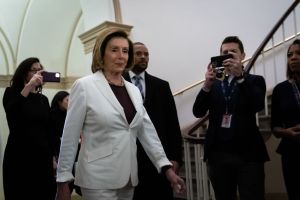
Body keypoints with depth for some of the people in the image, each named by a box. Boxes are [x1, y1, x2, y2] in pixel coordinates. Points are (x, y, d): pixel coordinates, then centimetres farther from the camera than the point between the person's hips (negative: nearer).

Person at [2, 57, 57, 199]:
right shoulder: (12, 93, 3)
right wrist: (29, 86, -23)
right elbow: (10, 114, -19)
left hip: (42, 156, 4)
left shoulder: (43, 99, 12)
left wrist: (53, 156, 9)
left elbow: (48, 129, 12)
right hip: (18, 156, -3)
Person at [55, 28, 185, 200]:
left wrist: (167, 167, -6)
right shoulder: (84, 86, -8)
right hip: (98, 179, -5)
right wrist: (63, 181, -7)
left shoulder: (134, 90, 7)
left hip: (128, 177, 6)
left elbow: (148, 132, 3)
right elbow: (69, 137, -8)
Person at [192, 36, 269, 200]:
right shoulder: (213, 83, 12)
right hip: (218, 154, 3)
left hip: (247, 154, -2)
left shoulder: (254, 80, 6)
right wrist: (207, 85, -16)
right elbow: (198, 112, -1)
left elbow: (258, 105, -14)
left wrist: (240, 76, -25)